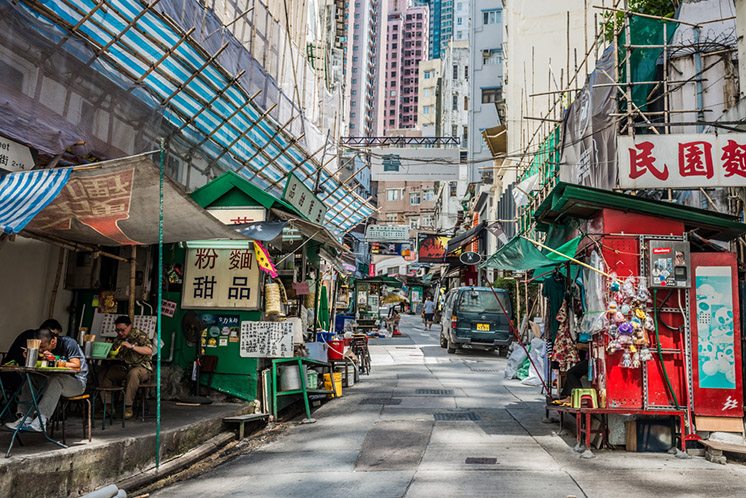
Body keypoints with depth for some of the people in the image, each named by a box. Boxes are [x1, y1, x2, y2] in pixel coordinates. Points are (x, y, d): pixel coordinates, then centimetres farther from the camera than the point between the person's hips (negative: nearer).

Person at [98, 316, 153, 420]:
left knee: (133, 373, -39)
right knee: (104, 374, -10)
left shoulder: (140, 335, -7)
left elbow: (149, 351, -20)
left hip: (142, 367, -7)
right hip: (123, 368, 7)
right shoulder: (118, 339, 14)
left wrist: (131, 346, -25)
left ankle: (128, 407, -33)